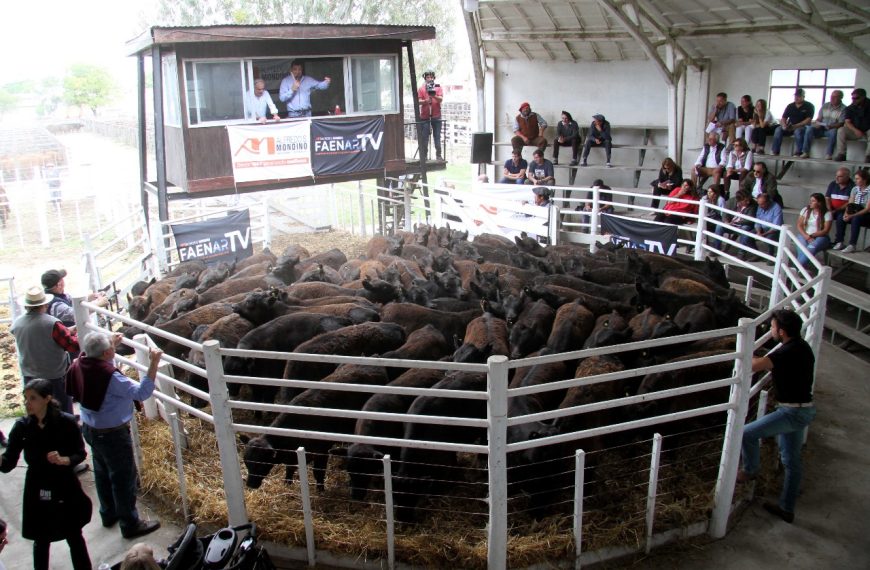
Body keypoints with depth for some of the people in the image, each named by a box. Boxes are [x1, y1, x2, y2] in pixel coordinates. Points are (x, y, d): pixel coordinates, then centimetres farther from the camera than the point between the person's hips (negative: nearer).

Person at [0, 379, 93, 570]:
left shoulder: (66, 422, -16)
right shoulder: (22, 427, -10)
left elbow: (81, 454, -7)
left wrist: (63, 460, -26)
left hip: (65, 489, -1)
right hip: (37, 492, 1)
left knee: (74, 537, 14)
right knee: (41, 541, 14)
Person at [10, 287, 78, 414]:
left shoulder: (16, 324, -6)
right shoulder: (52, 324, -25)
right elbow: (74, 346, -22)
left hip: (30, 377, 5)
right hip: (55, 377, -5)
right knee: (64, 413, 11)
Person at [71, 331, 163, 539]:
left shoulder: (80, 364, -7)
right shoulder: (109, 375, -32)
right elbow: (141, 392, -31)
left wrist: (112, 343, 25)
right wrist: (153, 364, -33)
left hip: (90, 429, 9)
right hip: (112, 434, -9)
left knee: (102, 473, 25)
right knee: (124, 478, 6)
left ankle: (108, 514, 43)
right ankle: (130, 524, 18)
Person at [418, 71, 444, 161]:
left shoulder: (438, 87, 8)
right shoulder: (421, 89, 6)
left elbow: (441, 99, -5)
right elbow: (419, 101, -1)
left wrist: (434, 96, -25)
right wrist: (426, 101, -21)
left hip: (436, 115, 0)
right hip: (425, 116, 0)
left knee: (437, 136, 1)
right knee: (424, 137, -1)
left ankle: (438, 155, 5)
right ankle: (424, 156, 3)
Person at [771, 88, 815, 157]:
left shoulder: (809, 106, 0)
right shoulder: (790, 106, 13)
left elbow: (808, 120, -11)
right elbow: (783, 118, 9)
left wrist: (795, 126, -22)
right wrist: (784, 125, -16)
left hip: (802, 127, -4)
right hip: (790, 128, 4)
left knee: (798, 131, -38)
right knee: (778, 129, -23)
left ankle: (798, 152, -37)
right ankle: (775, 151, -28)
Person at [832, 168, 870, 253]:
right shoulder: (855, 189, 3)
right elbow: (849, 204, 1)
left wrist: (852, 216, -29)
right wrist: (846, 213, -21)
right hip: (856, 213, 6)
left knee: (855, 219, -36)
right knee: (840, 219, -20)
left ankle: (852, 245, -35)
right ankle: (839, 242, -19)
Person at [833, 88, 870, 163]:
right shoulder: (849, 108, 4)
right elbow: (847, 122, -9)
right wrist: (855, 130, -29)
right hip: (854, 131, 2)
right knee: (841, 131, -26)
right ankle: (841, 154, -27)